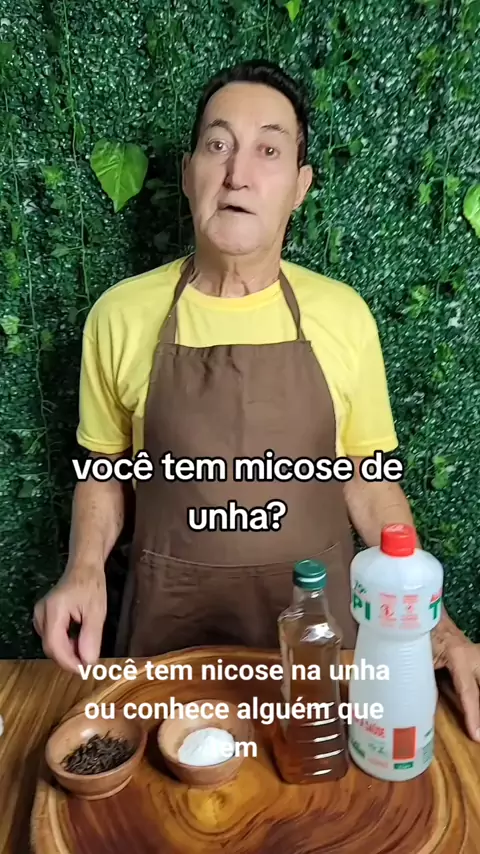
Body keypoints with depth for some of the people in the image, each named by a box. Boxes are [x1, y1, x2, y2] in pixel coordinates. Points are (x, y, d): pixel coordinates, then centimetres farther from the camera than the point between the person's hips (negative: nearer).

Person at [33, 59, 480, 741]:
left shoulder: (343, 315, -8)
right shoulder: (121, 313, -8)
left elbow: (368, 483, 0)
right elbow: (105, 468, 4)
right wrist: (86, 569, -13)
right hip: (171, 618, 0)